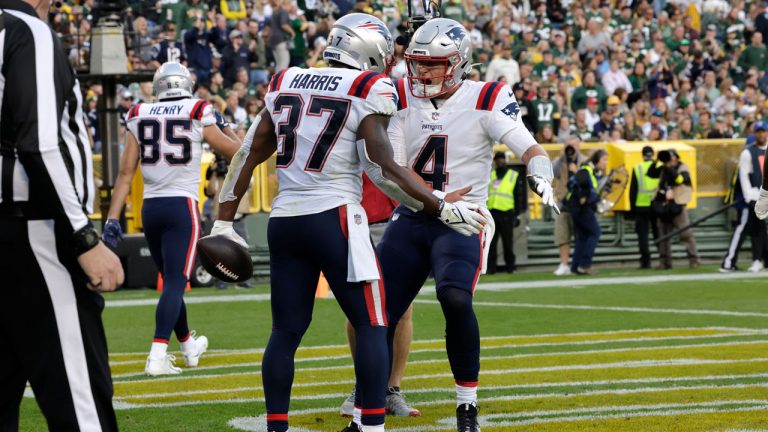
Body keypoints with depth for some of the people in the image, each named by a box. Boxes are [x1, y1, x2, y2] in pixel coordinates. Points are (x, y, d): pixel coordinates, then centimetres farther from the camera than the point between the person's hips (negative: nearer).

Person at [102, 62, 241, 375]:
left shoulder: (139, 117, 6)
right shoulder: (198, 115, -2)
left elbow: (126, 172, 3)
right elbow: (235, 152, 8)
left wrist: (112, 218, 3)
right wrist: (225, 127, 27)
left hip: (150, 208, 4)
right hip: (182, 207, -4)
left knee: (171, 279, 18)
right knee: (175, 282, -7)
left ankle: (189, 346, 36)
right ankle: (157, 356, -22)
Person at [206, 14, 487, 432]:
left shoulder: (285, 83, 12)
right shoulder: (368, 90, -6)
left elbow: (249, 154, 14)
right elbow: (382, 169, -12)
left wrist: (224, 222, 19)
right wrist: (443, 210, -5)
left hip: (284, 221, 6)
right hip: (333, 219, -6)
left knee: (286, 330, 13)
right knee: (371, 325, 2)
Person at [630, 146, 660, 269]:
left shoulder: (637, 169, -3)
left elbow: (633, 190, -1)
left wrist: (632, 207, 6)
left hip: (641, 206, -1)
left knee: (643, 234, 3)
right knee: (658, 233, 12)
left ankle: (645, 261, -5)